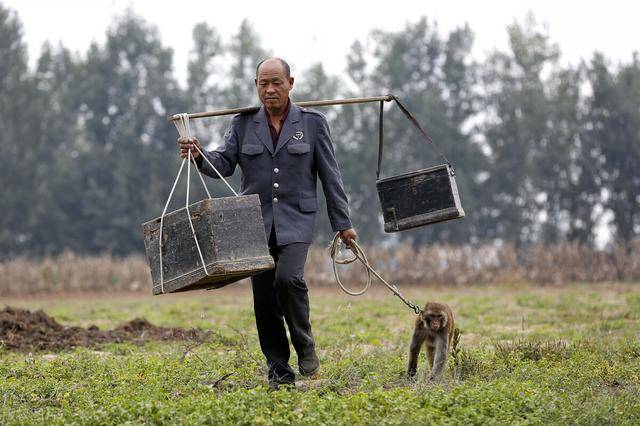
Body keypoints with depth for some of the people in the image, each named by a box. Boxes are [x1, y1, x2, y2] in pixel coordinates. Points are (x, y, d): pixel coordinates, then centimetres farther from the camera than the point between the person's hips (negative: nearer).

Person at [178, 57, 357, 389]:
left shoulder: (312, 123, 3)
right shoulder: (243, 124, 8)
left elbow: (330, 176, 4)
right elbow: (224, 163, 1)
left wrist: (342, 223, 3)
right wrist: (200, 157, -21)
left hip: (296, 220, -3)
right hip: (257, 221, 3)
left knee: (288, 277, -26)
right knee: (264, 300, 2)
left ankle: (304, 346, -4)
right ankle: (279, 372, 13)